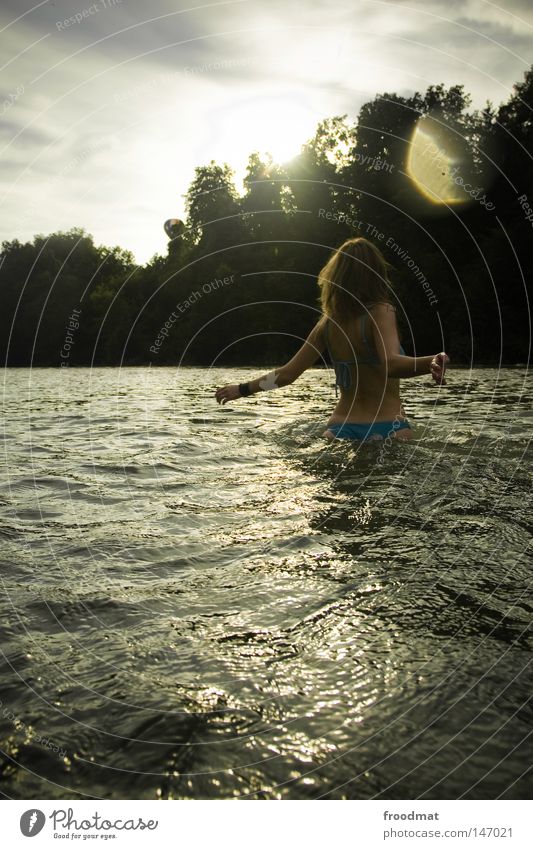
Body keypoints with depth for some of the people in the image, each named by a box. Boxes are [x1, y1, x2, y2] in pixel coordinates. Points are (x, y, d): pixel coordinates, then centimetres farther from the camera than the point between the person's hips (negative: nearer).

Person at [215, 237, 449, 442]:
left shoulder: (328, 322, 7)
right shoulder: (381, 311, -7)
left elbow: (286, 374, 10)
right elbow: (392, 364, -25)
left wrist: (242, 389, 25)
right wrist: (432, 363, -43)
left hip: (340, 429, 5)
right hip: (386, 430, -4)